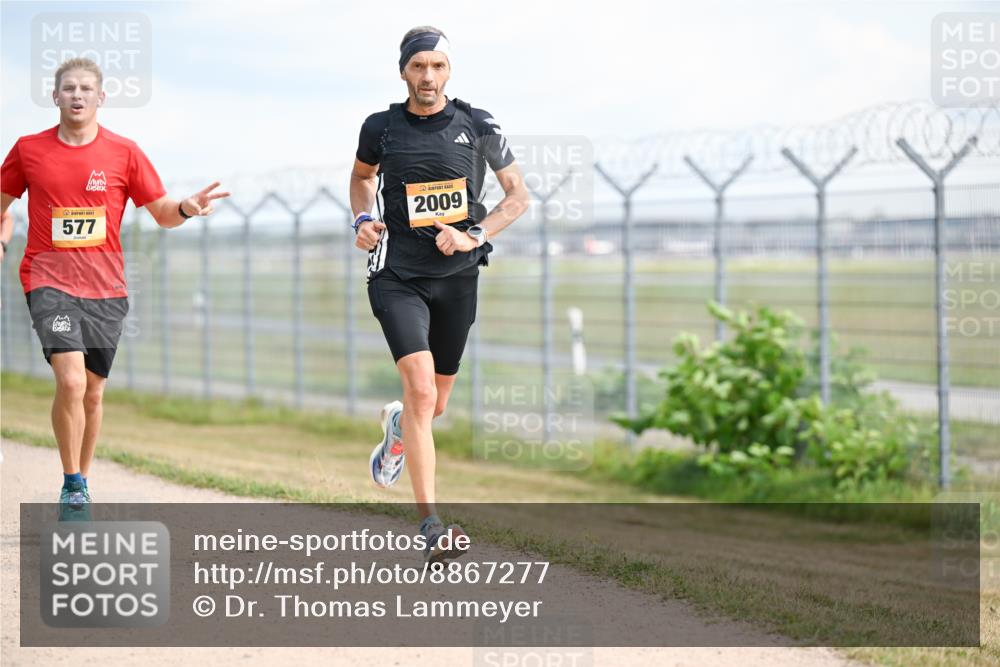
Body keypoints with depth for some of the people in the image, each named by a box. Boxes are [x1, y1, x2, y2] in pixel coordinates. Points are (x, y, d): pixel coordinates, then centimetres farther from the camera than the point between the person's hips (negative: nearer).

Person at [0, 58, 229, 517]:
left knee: (93, 392, 9)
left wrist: (185, 208, -15)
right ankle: (71, 485, -4)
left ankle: (82, 483, 27)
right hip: (49, 280, -2)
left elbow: (162, 213, 7)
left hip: (105, 288, 2)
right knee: (71, 381, -19)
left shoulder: (124, 152, 2)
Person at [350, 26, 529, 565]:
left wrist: (476, 236, -9)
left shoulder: (477, 126, -2)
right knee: (420, 388, -20)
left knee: (435, 404, 13)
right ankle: (431, 528, -20)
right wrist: (362, 220, 3)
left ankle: (397, 426, 53)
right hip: (398, 277, -2)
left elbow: (518, 195, 6)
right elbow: (362, 176, 22)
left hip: (457, 277, 2)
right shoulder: (381, 128, 0)